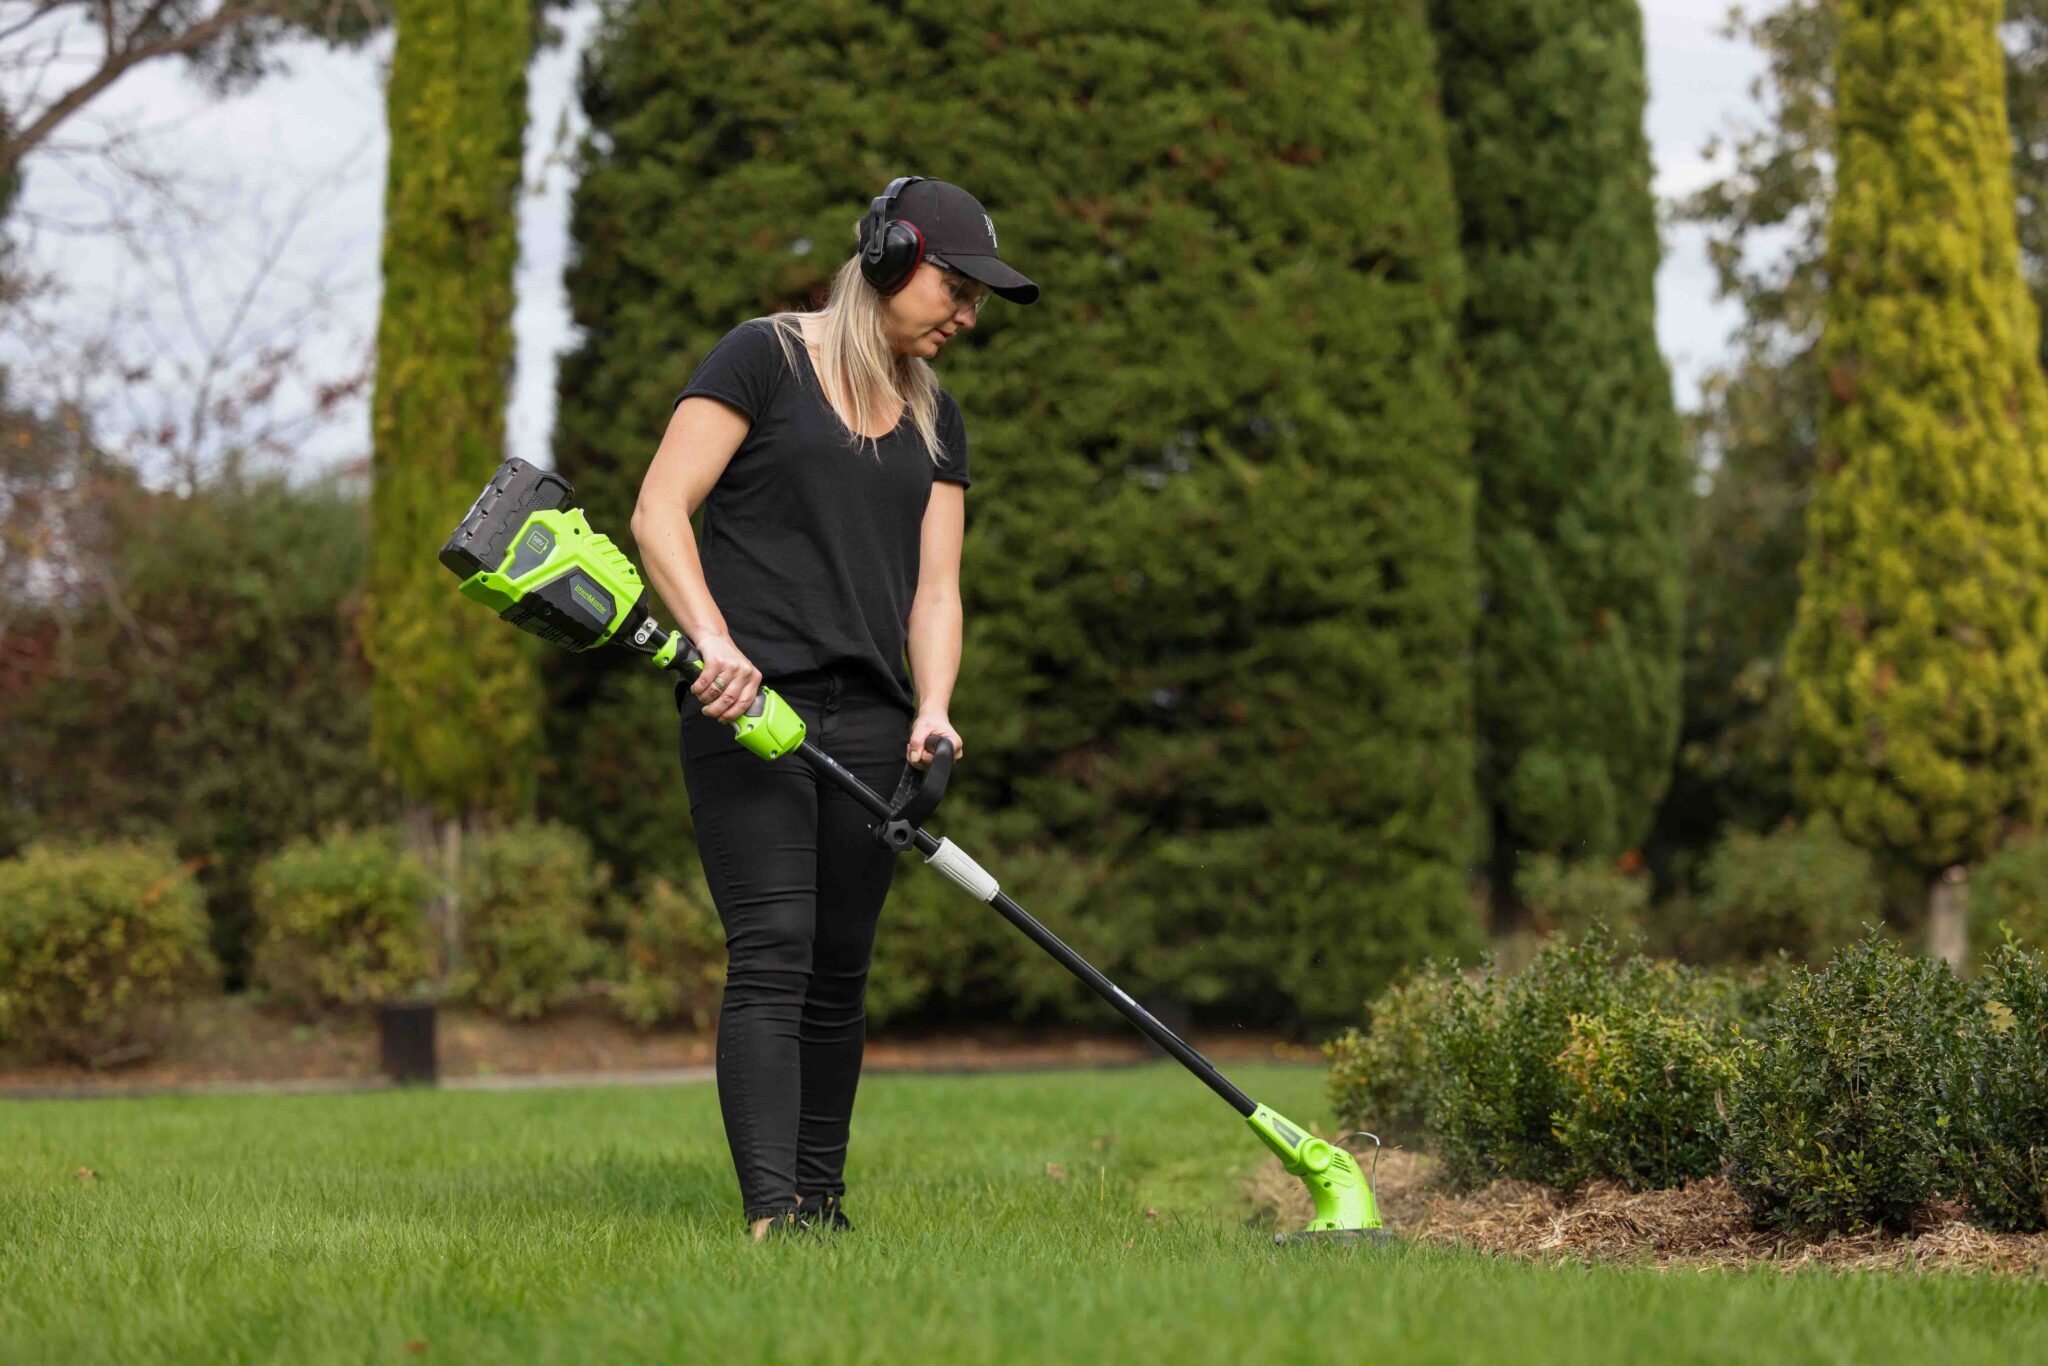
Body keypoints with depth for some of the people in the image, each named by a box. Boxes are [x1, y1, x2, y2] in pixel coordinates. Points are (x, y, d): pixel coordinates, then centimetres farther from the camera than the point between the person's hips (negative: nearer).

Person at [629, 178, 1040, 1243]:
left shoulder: (935, 420, 18)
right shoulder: (763, 359, -1)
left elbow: (933, 586, 12)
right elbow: (660, 512, -7)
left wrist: (931, 712, -6)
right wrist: (713, 640, -22)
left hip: (870, 725, 6)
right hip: (747, 711, -6)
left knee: (839, 970, 7)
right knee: (772, 955, -15)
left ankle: (821, 1200, 17)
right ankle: (769, 1210, -21)